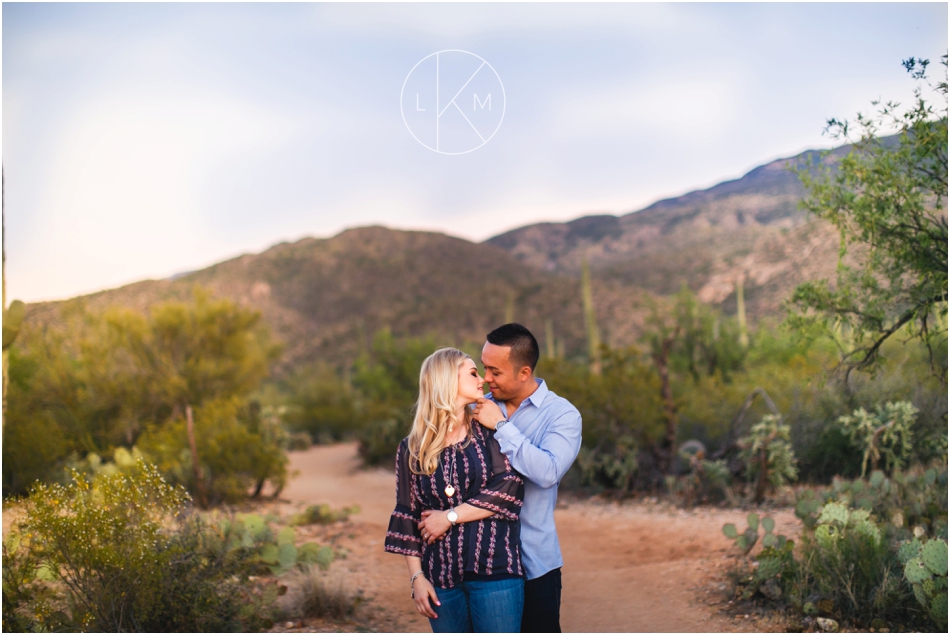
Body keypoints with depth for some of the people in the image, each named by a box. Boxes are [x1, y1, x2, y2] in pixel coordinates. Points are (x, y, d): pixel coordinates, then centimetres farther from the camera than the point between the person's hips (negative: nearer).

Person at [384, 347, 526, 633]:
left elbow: (509, 488, -8)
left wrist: (450, 517, -9)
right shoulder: (412, 449, 6)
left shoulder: (489, 431, 4)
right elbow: (407, 516, 8)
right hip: (441, 579, 1)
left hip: (494, 572, -1)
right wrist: (416, 576, 2)